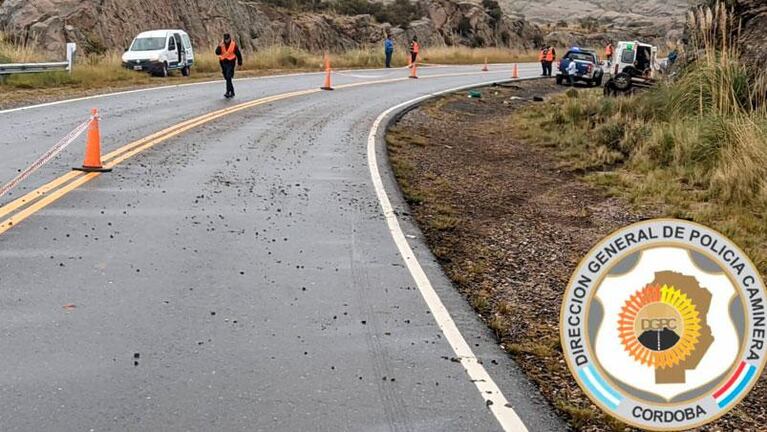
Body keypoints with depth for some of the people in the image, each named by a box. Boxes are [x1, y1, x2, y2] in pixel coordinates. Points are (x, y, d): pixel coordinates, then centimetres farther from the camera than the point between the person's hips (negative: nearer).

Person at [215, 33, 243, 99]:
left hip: (230, 63, -5)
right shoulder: (221, 45, 5)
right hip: (223, 63, 5)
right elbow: (217, 53, -4)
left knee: (228, 78, -18)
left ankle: (228, 92, -20)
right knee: (227, 78, 11)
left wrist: (240, 62, 7)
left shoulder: (233, 44, -4)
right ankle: (232, 92, 25)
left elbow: (238, 53, 4)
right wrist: (219, 47, -21)